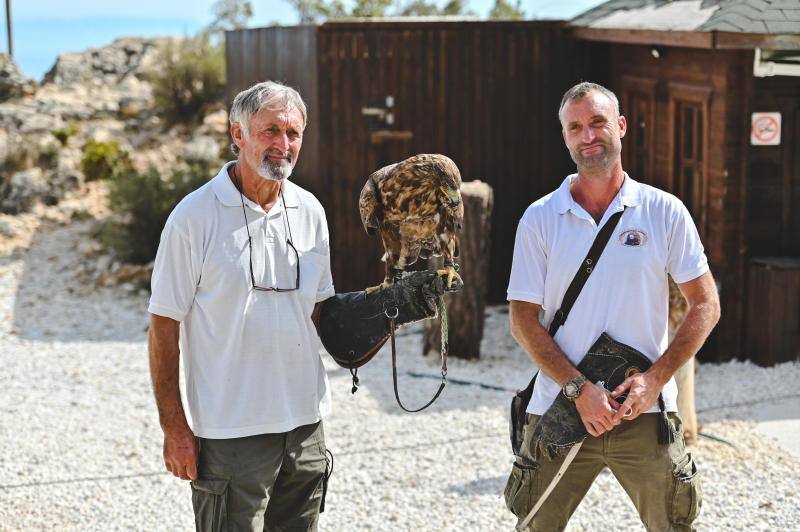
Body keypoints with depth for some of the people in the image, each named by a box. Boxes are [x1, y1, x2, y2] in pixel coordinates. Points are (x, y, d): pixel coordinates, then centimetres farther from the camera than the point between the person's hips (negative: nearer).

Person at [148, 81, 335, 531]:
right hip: (231, 433, -5)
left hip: (306, 424, 6)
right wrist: (175, 428, -11)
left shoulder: (310, 211, 7)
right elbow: (165, 325, -8)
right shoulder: (195, 216, -10)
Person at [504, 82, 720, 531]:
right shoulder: (539, 219, 3)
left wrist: (655, 379, -9)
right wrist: (579, 389, -12)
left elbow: (706, 304, 3)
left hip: (645, 412, 0)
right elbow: (523, 321, 0)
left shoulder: (665, 212, 2)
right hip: (560, 410, 0)